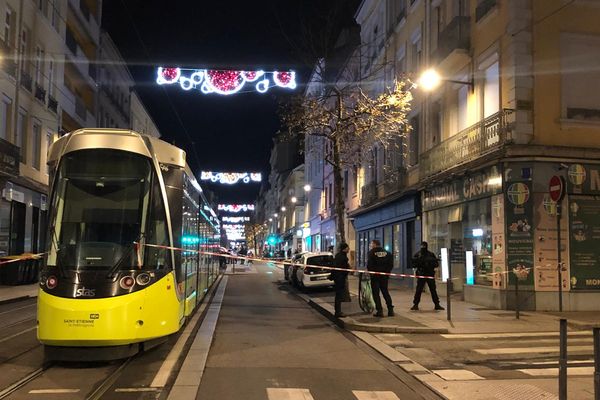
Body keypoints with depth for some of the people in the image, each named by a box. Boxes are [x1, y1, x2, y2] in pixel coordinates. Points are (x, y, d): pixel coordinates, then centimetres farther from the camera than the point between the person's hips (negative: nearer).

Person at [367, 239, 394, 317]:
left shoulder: (371, 253, -8)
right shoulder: (387, 252, 8)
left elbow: (369, 265, -14)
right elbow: (391, 264, 6)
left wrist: (371, 272, 2)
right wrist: (387, 272, 12)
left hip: (375, 276, -5)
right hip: (384, 276, 5)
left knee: (376, 293, 2)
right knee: (385, 292, 15)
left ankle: (379, 310, -4)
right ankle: (390, 310, 11)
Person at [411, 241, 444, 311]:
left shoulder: (431, 254, 4)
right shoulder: (417, 255, 1)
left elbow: (436, 264, 4)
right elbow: (413, 265, 0)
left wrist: (431, 262, -16)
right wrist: (418, 262, -18)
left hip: (430, 275, 1)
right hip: (421, 275, -1)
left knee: (433, 290, 6)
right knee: (418, 290, -3)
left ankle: (437, 305, 14)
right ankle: (415, 305, 5)